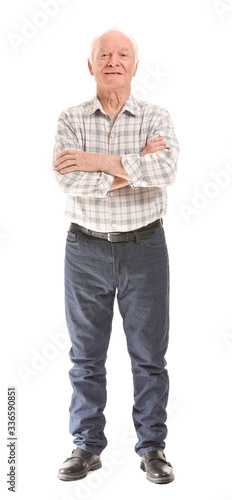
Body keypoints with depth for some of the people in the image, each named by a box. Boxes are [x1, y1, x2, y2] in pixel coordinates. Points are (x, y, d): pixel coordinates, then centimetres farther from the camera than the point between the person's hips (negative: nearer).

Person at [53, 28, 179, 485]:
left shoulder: (157, 118, 2)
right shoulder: (71, 121, 3)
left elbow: (166, 170, -19)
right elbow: (68, 182, -15)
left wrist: (101, 162, -19)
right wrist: (133, 168, -15)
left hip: (144, 246, 0)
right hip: (86, 248, 1)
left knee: (149, 354, 6)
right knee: (85, 354, 8)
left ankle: (152, 447, 21)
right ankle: (87, 447, 23)